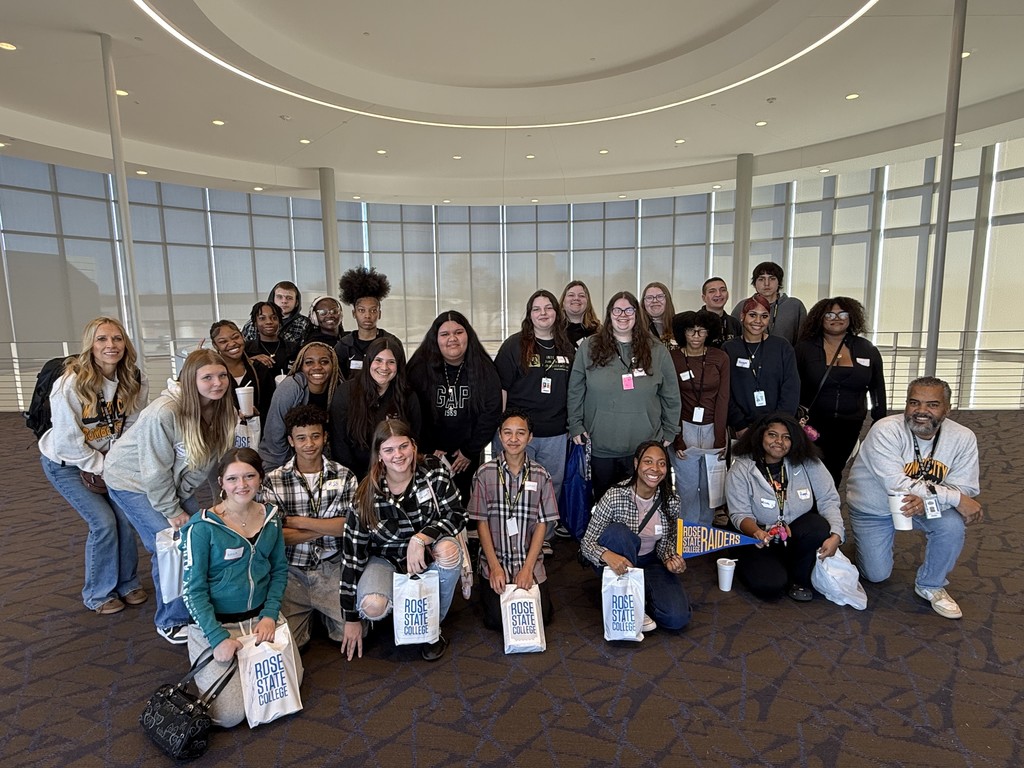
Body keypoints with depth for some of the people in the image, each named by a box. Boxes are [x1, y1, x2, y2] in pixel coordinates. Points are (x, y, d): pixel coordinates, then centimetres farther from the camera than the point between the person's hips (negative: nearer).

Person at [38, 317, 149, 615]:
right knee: (103, 522, -10)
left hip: (108, 459, 4)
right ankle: (98, 594, 13)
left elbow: (131, 427, -4)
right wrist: (101, 467, -17)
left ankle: (128, 583, 19)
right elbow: (67, 441, -22)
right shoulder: (71, 383, -27)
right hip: (65, 463, -4)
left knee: (125, 517, -5)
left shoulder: (135, 381, -13)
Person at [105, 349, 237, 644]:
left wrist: (182, 498, -5)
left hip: (171, 482, 6)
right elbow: (155, 470, -25)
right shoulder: (164, 412, -33)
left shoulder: (223, 411, -14)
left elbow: (205, 460, -3)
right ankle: (170, 622, 8)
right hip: (131, 479, -6)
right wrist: (172, 511, -16)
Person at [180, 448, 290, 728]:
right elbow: (194, 590, -12)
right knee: (229, 715, -11)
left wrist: (270, 615, -6)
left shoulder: (271, 517, -1)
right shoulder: (203, 526, -16)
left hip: (261, 616, 4)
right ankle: (208, 665, 19)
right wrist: (218, 637, -18)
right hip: (214, 622, -4)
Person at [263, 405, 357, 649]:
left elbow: (349, 526, -11)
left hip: (332, 567, 1)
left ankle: (324, 611, 24)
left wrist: (297, 522, -14)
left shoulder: (344, 477, -1)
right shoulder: (273, 481, -5)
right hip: (291, 572, 0)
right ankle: (308, 612, 21)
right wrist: (329, 527, -14)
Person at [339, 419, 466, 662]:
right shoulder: (367, 496, -18)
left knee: (448, 549, -33)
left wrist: (420, 538, -34)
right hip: (387, 560, -1)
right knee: (372, 607, -30)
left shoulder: (434, 471, -17)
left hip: (428, 553, 1)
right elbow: (352, 553, -13)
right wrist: (351, 619, -9)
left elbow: (458, 515, -16)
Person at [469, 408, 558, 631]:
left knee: (541, 616, -6)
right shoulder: (485, 474, -6)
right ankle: (487, 588, 22)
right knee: (497, 619, -9)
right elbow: (481, 522, -4)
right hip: (495, 561, -1)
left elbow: (542, 524, -2)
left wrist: (528, 567, -10)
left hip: (530, 562, 1)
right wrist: (495, 567, -9)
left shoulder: (541, 476, -3)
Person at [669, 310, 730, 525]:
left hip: (713, 428, 2)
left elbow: (722, 399, 0)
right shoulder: (672, 358, -4)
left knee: (710, 487, 8)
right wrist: (677, 439, -8)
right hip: (685, 429, -1)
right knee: (687, 487, 2)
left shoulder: (721, 358, 1)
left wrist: (720, 439, -6)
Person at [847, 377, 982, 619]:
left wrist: (927, 500, -37)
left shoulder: (963, 438, -16)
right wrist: (956, 498, -34)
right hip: (873, 509, -3)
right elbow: (896, 484, -35)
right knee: (877, 575, 0)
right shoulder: (885, 431, -30)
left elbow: (964, 488, -17)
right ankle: (863, 541, 36)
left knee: (952, 525, -27)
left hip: (925, 507, 3)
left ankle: (931, 585, 0)